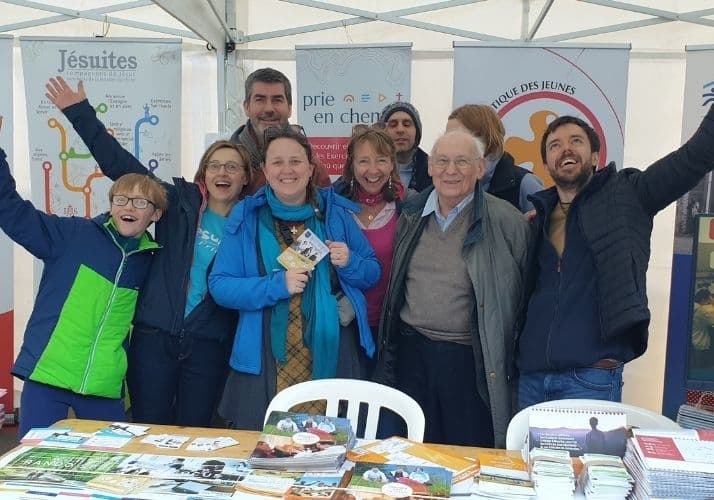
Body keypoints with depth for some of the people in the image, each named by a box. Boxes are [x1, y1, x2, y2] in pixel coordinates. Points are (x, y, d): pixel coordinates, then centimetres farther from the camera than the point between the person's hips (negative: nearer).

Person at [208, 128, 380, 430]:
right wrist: (278, 285, -16)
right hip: (267, 363, -1)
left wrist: (349, 263, -10)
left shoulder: (335, 212, 5)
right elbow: (219, 286, -3)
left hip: (334, 355, 1)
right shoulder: (246, 217, 1)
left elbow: (372, 274, 12)